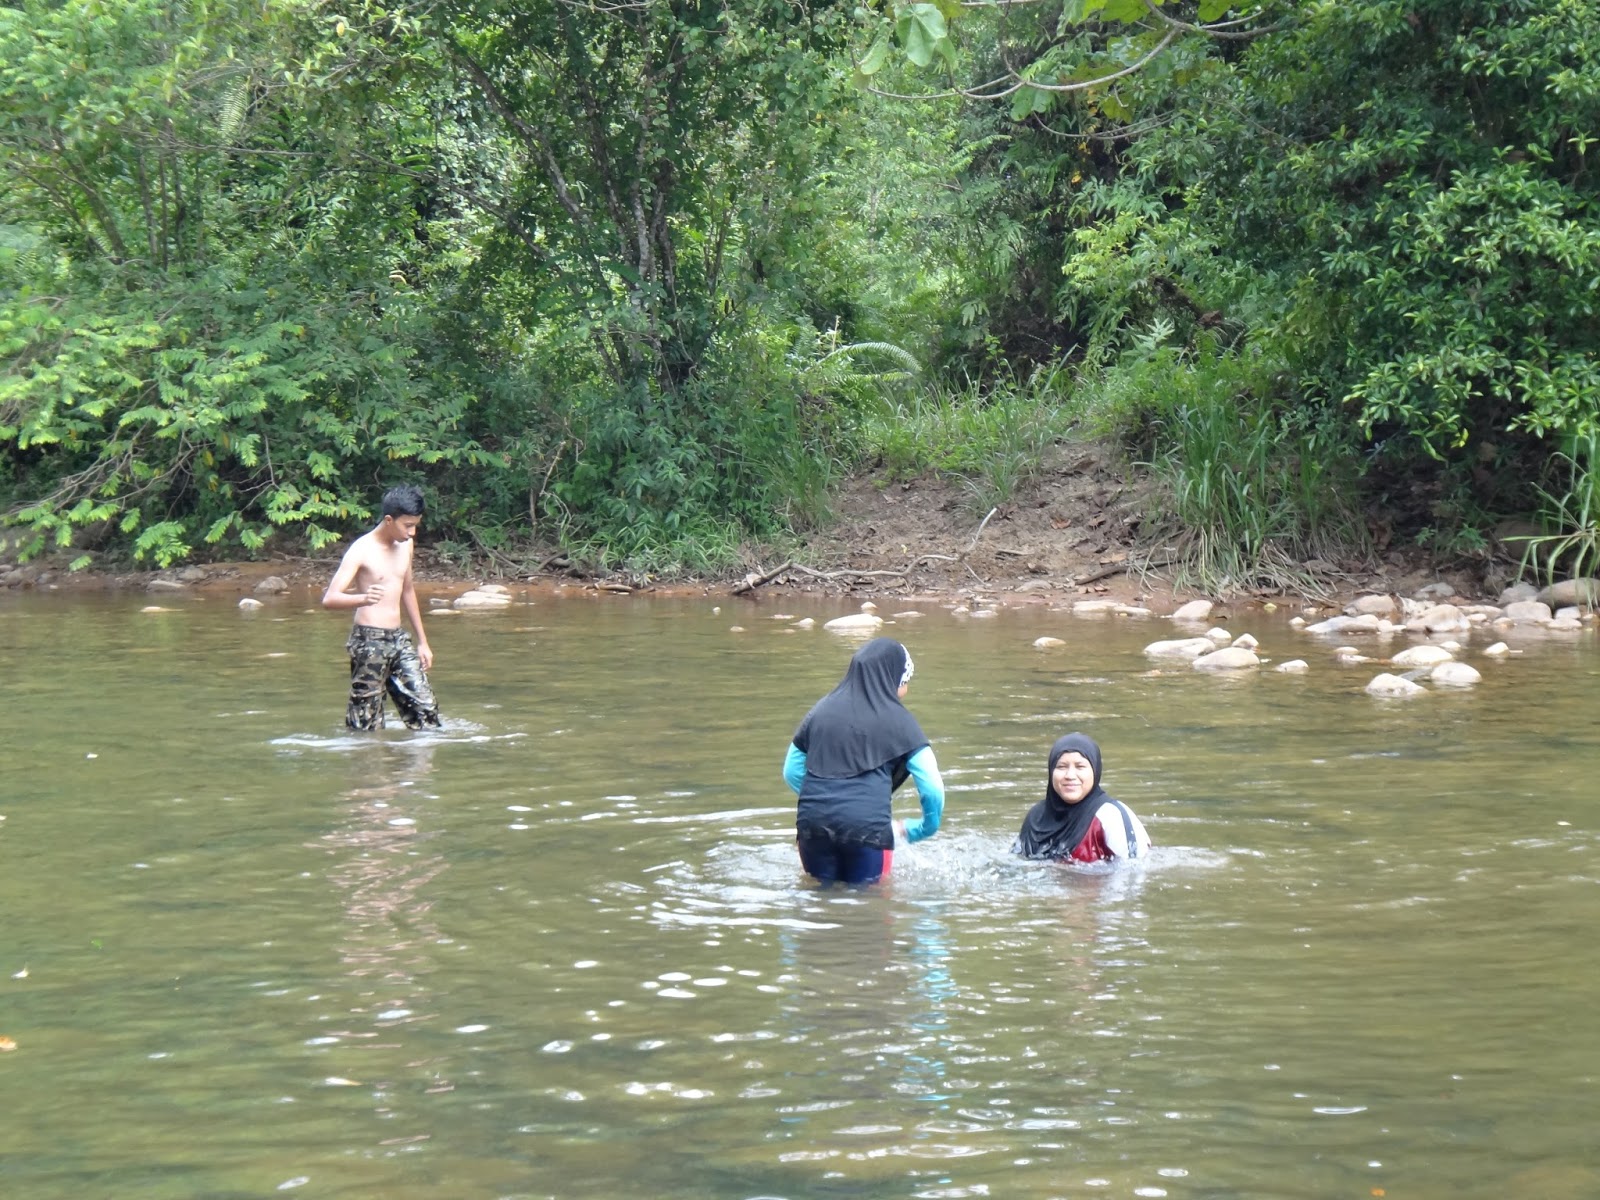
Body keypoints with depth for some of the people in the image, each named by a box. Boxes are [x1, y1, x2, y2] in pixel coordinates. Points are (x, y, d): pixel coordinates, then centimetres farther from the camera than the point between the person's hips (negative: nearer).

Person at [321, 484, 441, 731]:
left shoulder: (405, 545, 10)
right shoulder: (362, 550, -13)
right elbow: (329, 598, -22)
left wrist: (422, 641, 26)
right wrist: (363, 598, -43)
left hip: (398, 639, 7)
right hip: (369, 642, -7)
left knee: (425, 706, 1)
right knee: (367, 726, -4)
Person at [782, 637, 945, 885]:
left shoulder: (822, 710, 16)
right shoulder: (898, 720, 4)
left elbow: (791, 772, 21)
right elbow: (933, 788, 0)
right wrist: (917, 830, 15)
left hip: (813, 825, 3)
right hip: (868, 827, -3)